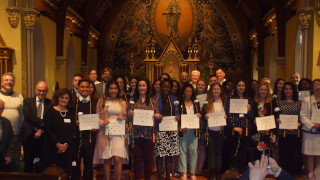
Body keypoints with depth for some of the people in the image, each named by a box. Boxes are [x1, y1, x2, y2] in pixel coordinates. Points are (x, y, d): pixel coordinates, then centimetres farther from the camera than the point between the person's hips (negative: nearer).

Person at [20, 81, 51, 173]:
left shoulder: (50, 103, 6)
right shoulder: (27, 101, 7)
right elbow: (27, 115, -9)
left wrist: (41, 130, -12)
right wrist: (42, 123, -16)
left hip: (43, 137, 0)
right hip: (29, 135, 0)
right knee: (28, 163, 7)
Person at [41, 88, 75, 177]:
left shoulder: (71, 113, 9)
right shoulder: (51, 111, 0)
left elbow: (73, 131, 5)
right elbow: (48, 129, -7)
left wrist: (66, 144, -7)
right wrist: (58, 144, -12)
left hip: (67, 148, 3)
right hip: (52, 148, -3)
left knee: (66, 171, 1)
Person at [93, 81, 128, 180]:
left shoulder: (122, 102, 14)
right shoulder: (102, 101, 9)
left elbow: (127, 117, 19)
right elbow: (97, 117, 7)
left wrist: (123, 118, -4)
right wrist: (102, 122, -13)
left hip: (118, 133, 0)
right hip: (105, 133, 0)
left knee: (117, 159, -9)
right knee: (107, 160, 4)